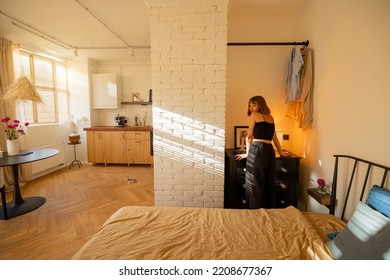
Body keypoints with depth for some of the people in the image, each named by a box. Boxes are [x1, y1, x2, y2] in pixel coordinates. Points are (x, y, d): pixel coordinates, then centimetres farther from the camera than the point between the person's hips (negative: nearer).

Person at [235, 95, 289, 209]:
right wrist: (281, 152, 35)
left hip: (257, 150, -6)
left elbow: (249, 136, 4)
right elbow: (275, 138, 26)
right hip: (270, 151, 7)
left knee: (255, 185, 1)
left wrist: (247, 153, 12)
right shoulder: (270, 117, 20)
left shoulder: (254, 115, 3)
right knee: (269, 184, 13)